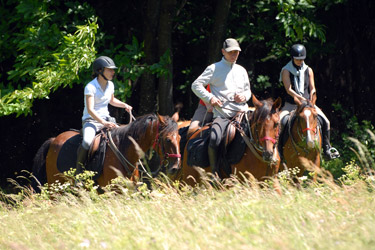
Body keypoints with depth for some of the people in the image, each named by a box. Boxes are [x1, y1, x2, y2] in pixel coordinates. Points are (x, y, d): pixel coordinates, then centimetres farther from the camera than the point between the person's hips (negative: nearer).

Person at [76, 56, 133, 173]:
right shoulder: (90, 87, -15)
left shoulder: (110, 85, 7)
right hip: (91, 120, -7)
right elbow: (90, 110, -24)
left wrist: (124, 105, 11)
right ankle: (78, 169, -17)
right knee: (87, 142, -34)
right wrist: (103, 122, -35)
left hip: (106, 119, 7)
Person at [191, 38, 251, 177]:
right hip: (222, 114, -4)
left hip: (242, 112, 5)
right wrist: (210, 98, -12)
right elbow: (196, 85, 2)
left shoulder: (241, 70, 22)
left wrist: (244, 96, 5)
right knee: (214, 139, -30)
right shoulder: (214, 69, 7)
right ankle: (215, 174, -18)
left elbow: (248, 90, 30)